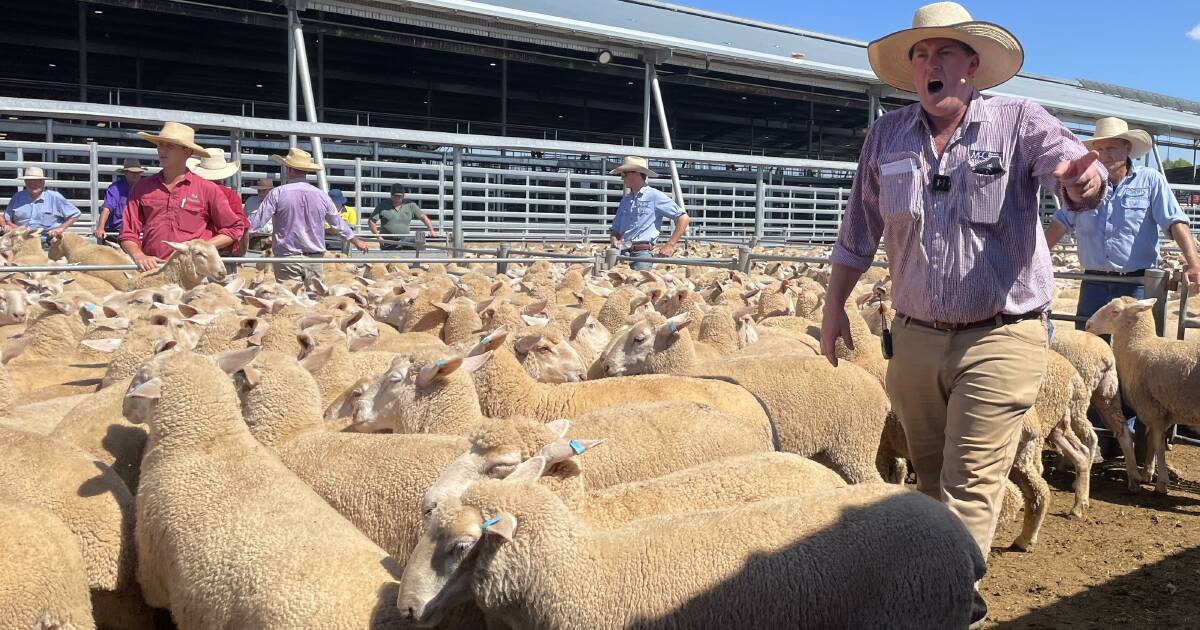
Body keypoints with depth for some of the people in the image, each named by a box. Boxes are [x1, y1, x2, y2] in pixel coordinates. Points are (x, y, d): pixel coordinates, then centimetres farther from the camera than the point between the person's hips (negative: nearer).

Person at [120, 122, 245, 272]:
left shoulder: (207, 189, 7)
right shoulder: (142, 188, 13)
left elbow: (234, 229, 9)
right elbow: (128, 233, 14)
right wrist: (139, 257, -5)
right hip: (152, 269, 2)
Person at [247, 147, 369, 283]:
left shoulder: (277, 194, -7)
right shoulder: (321, 195, 4)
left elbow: (256, 222, -5)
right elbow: (338, 222, 15)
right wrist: (356, 241, 29)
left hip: (287, 258, -3)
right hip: (315, 257, 3)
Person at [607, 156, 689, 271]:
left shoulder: (655, 196, 1)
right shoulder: (625, 200, 21)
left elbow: (683, 218, -1)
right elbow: (615, 229, 26)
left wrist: (670, 245, -6)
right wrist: (614, 240, 2)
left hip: (642, 253, -6)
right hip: (622, 253, 6)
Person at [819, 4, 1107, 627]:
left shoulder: (1019, 122, -4)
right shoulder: (886, 137, 5)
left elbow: (1071, 168, -22)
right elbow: (857, 231, 12)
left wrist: (1082, 179, -46)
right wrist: (834, 306, 13)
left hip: (1000, 338, -4)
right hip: (916, 337, 4)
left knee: (969, 485, -4)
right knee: (930, 476, 17)